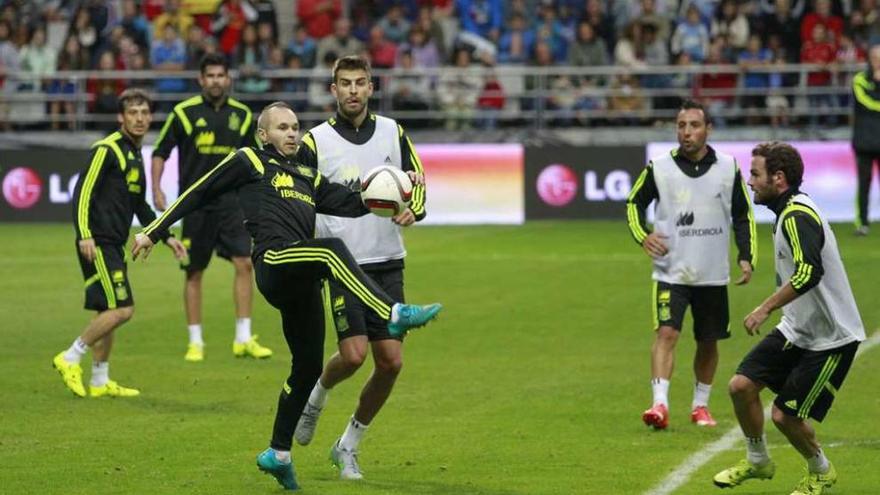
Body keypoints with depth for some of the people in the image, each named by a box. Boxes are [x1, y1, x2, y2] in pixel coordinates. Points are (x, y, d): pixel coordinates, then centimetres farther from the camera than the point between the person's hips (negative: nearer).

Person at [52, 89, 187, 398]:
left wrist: (166, 237, 26)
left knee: (108, 313, 11)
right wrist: (85, 235, -24)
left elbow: (140, 206, 29)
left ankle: (100, 382, 17)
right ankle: (70, 359, -4)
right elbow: (83, 192, -15)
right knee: (121, 309, -14)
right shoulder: (107, 150, -10)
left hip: (114, 246, 9)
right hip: (98, 244, -9)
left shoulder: (135, 155, 18)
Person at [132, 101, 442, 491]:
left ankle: (278, 454, 22)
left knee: (308, 367, 9)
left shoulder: (307, 177, 29)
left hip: (302, 282, 7)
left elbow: (352, 204, 19)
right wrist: (153, 232, 15)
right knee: (331, 250, -36)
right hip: (274, 262, -7)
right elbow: (198, 195, 16)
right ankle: (394, 316, -54)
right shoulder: (248, 162, 13)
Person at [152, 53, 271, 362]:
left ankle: (243, 339, -4)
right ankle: (195, 342, 12)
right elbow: (160, 152, 2)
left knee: (244, 263, -9)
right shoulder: (185, 113, -3)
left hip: (231, 200, 2)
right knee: (194, 272, 3)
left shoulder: (241, 115, 6)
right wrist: (156, 189, -8)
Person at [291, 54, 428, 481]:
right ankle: (317, 395, 16)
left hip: (388, 263, 4)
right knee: (354, 354, -19)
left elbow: (416, 178, 12)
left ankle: (348, 446, 16)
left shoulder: (392, 132, 7)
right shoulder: (315, 142, -1)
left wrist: (413, 208, -9)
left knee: (391, 361, -3)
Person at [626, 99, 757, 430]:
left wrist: (746, 257, 1)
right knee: (666, 332, -18)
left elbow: (743, 217, 11)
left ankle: (700, 405, 27)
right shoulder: (659, 168, -2)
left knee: (708, 342, 11)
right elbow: (634, 203, 12)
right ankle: (660, 404, -25)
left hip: (713, 275, 2)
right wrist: (643, 236, -6)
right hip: (671, 271, -2)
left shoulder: (728, 169, 2)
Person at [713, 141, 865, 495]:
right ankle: (757, 461, 19)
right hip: (796, 330, 9)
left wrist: (765, 308, -32)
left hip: (830, 339, -9)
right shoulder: (788, 213, 10)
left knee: (785, 415, -7)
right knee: (741, 385, -1)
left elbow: (809, 272, -36)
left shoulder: (798, 216, -22)